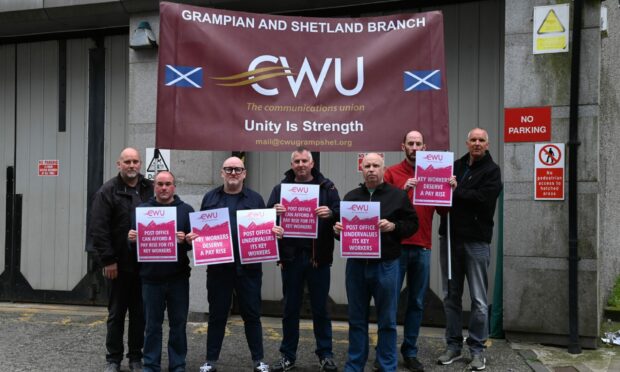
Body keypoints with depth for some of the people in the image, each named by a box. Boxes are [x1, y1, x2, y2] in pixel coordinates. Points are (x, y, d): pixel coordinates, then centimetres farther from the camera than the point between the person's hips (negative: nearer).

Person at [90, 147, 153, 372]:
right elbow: (98, 229, -8)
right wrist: (107, 260, -13)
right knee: (116, 313, 9)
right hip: (118, 264, -2)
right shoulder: (108, 191, -3)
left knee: (140, 313, 11)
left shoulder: (150, 190, 7)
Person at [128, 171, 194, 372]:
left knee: (178, 324, 8)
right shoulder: (142, 209, 8)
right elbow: (134, 239, 8)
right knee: (152, 325, 10)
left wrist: (185, 240, -20)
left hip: (178, 278, -1)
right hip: (151, 278, 1)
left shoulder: (186, 210, 4)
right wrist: (131, 238, -14)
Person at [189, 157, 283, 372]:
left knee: (251, 314, 8)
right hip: (218, 266, 1)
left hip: (248, 267, 0)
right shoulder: (210, 198, 9)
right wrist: (193, 236, -10)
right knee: (217, 315, 10)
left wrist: (276, 232, -12)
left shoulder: (255, 199, 7)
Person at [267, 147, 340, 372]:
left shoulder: (326, 187, 3)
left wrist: (331, 213, -26)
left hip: (318, 256, -1)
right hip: (291, 256, 1)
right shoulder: (281, 188, 6)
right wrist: (274, 212, -23)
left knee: (320, 308, 10)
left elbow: (340, 214, -4)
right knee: (291, 308, 12)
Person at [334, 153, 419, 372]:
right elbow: (341, 225, 17)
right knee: (357, 320, 12)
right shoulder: (351, 196, 10)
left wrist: (393, 226, -17)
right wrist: (337, 229, -5)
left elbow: (412, 224, 0)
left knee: (387, 321, 7)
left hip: (385, 266, -3)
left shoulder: (398, 195, 1)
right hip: (356, 264, 3)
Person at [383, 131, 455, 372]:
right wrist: (403, 190, -20)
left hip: (422, 247, 3)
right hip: (396, 246, -3)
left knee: (417, 303, 9)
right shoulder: (392, 173, 2)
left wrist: (450, 190, -8)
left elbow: (443, 211, 8)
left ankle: (410, 352, 20)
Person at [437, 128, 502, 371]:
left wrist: (456, 191, -10)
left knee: (478, 299, 3)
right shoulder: (455, 166, 14)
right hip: (450, 237, 5)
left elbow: (484, 198, -17)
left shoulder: (491, 170, -1)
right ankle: (453, 345, 21)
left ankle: (477, 350, 15)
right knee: (451, 295, 10)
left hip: (476, 240, -4)